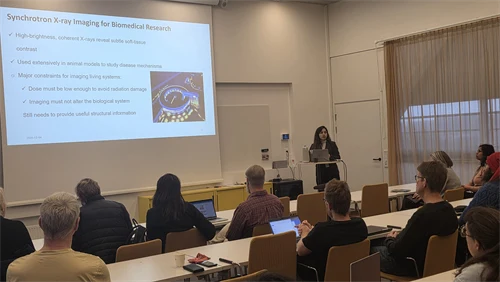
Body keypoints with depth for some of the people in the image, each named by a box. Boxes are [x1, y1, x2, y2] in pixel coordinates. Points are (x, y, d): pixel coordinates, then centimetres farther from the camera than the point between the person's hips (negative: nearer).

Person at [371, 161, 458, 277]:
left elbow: (397, 251, -25)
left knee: (370, 251, 14)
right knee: (378, 245, 25)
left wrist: (389, 239, -4)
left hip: (412, 268, -8)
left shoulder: (422, 215, -33)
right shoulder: (449, 210, -8)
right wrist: (398, 238, 8)